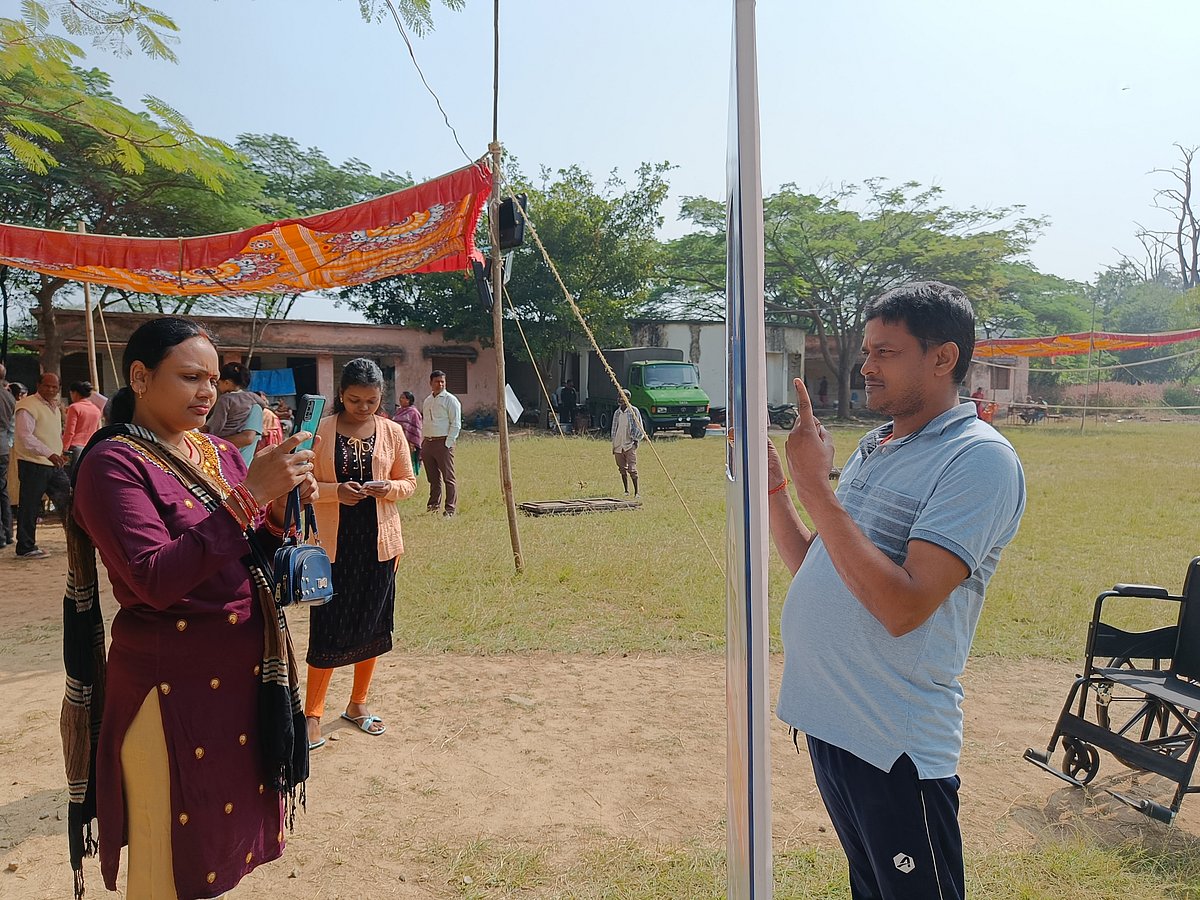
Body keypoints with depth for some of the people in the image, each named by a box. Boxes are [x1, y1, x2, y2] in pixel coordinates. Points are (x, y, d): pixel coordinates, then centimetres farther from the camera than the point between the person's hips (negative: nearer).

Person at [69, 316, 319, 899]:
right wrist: (248, 494, -27)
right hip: (172, 684, -6)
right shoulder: (114, 463, -12)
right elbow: (156, 580, -24)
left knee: (233, 820, 19)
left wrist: (282, 507, -10)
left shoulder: (222, 454, 7)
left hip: (248, 672, 6)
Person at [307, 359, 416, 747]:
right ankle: (312, 713, 14)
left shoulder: (392, 431, 1)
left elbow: (409, 482, 8)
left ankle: (358, 703, 30)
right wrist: (336, 490, -21)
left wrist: (390, 488, -13)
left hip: (378, 541, 3)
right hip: (334, 542, -3)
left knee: (372, 625, 12)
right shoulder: (321, 430, -5)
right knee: (328, 628, -1)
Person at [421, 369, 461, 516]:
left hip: (443, 442, -6)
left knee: (448, 477, -5)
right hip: (428, 442, 7)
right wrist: (423, 444, 14)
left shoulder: (450, 400, -4)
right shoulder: (427, 401, 17)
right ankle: (434, 504, 22)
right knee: (433, 477, 12)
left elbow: (456, 424, -9)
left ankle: (451, 509, -3)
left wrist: (448, 443, -14)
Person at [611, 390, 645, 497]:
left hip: (630, 445, -5)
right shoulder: (617, 413, 13)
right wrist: (613, 445, 15)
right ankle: (626, 491, 19)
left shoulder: (633, 411, -2)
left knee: (632, 469, -11)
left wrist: (636, 440, -7)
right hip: (618, 446, 5)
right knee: (622, 469, 9)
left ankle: (636, 492, -6)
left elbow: (639, 427, 1)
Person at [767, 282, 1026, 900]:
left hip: (895, 743, -8)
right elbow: (810, 566, 12)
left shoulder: (980, 458, -17)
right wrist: (770, 478, 2)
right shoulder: (872, 447, 9)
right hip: (825, 717, 8)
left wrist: (814, 486, -25)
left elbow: (904, 606, -27)